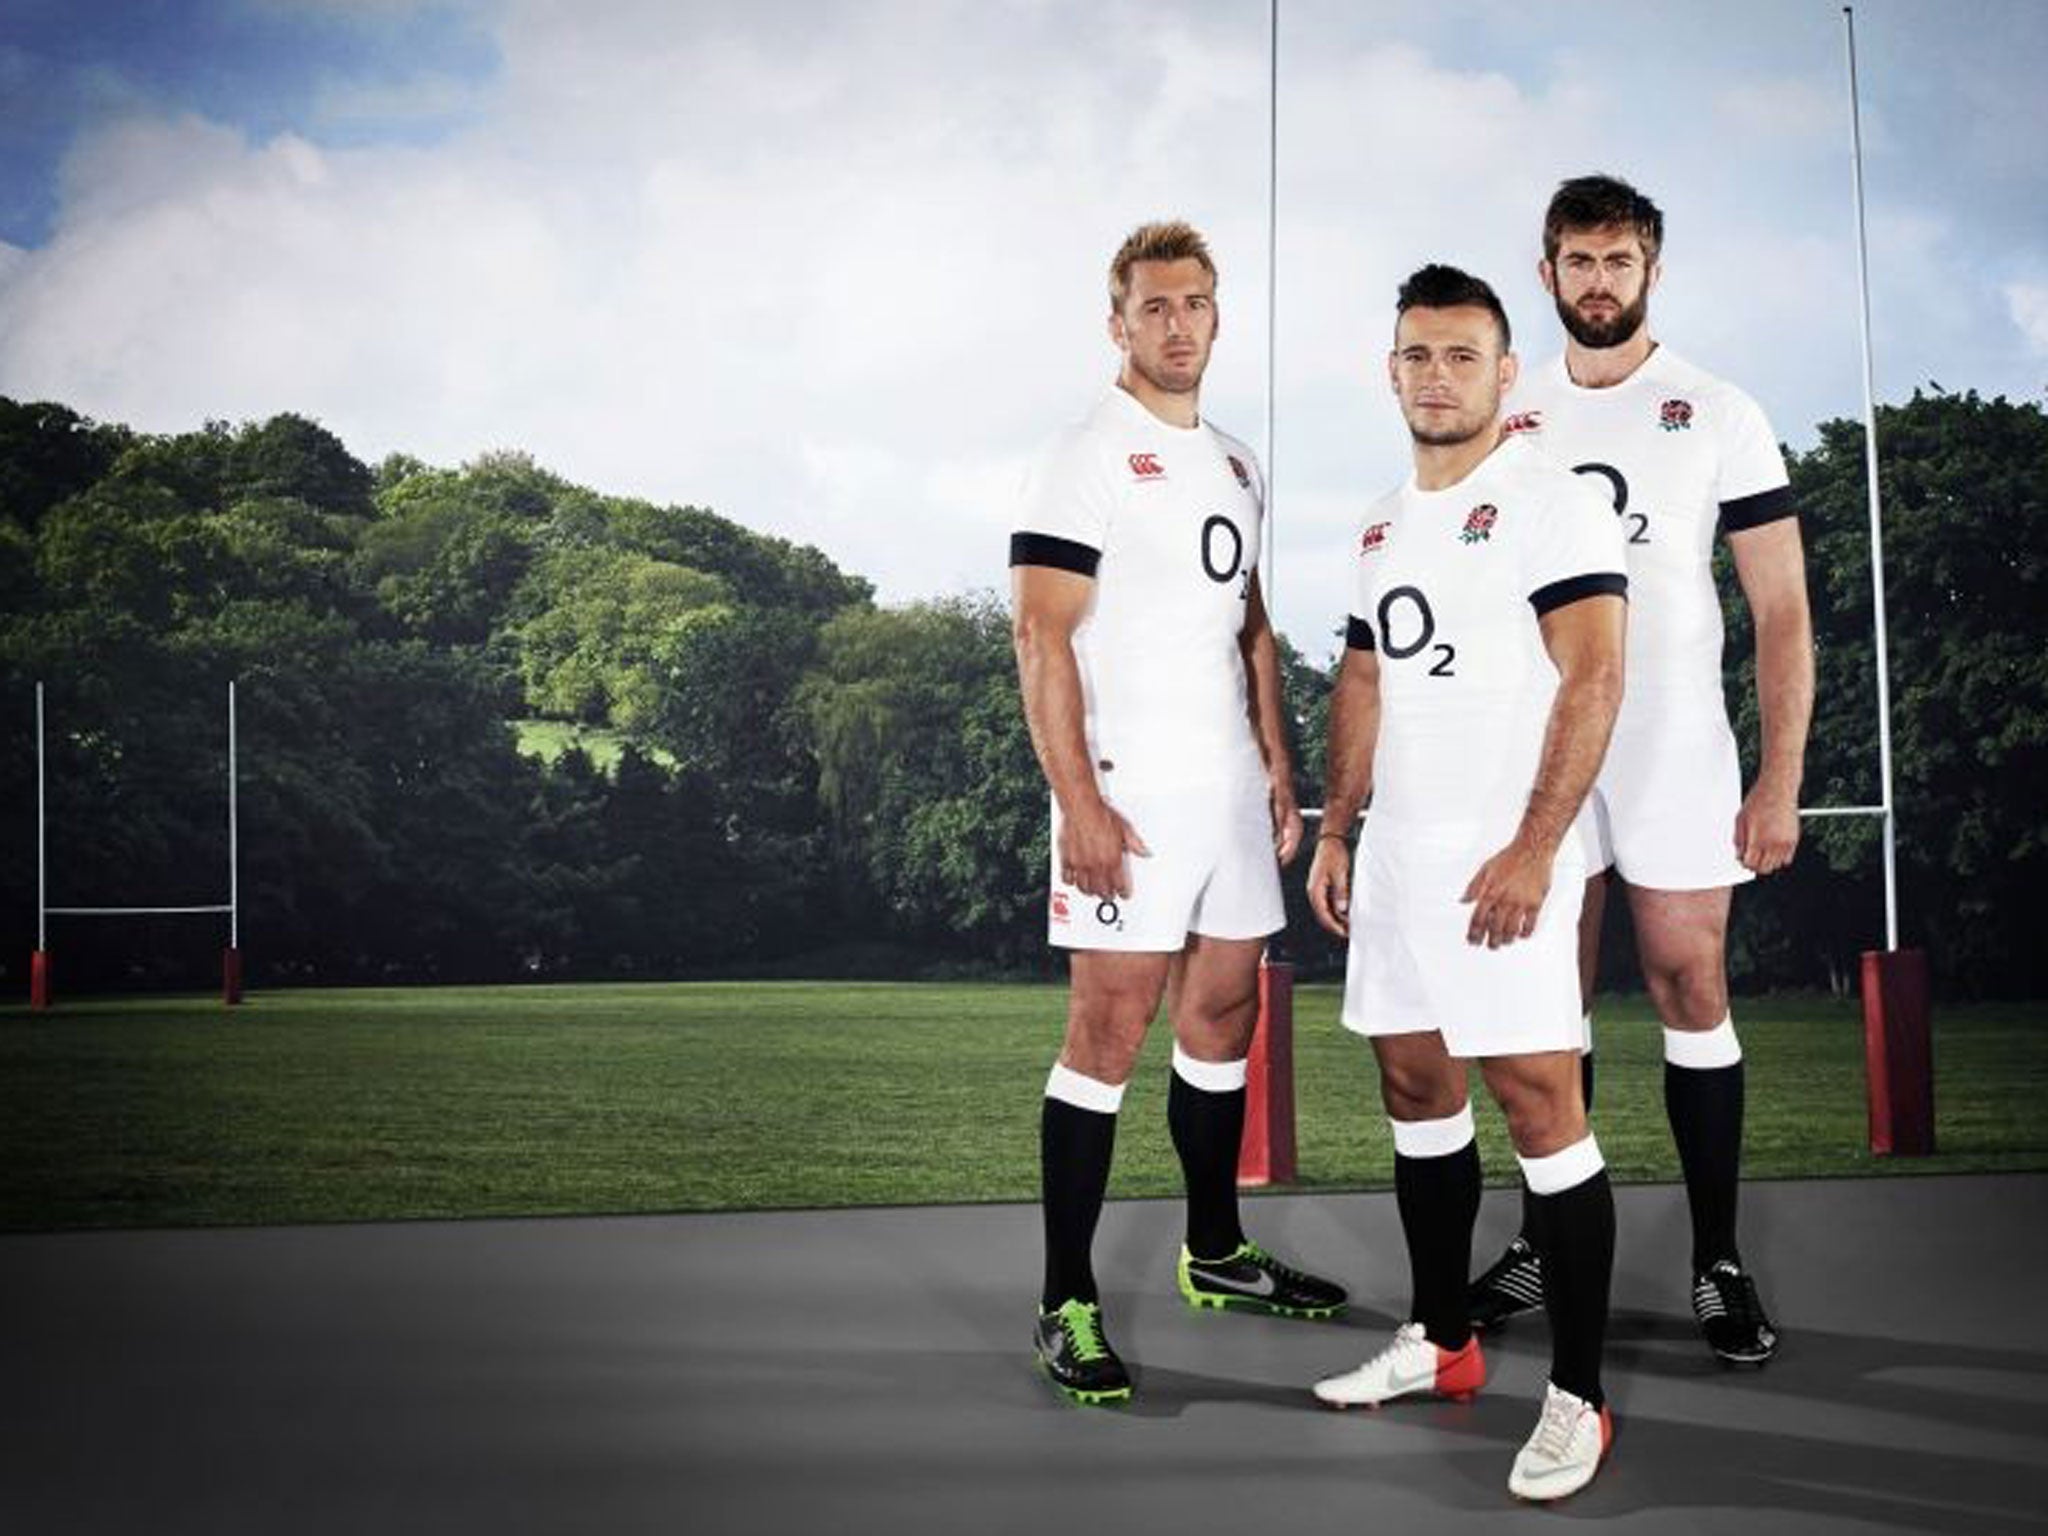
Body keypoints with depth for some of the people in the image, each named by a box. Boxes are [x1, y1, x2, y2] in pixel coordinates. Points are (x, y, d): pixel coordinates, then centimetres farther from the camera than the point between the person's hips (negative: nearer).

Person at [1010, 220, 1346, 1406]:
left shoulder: (1237, 466, 17)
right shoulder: (1086, 462, -7)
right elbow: (1043, 640, -13)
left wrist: (1278, 763, 15)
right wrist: (1079, 803, -20)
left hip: (1233, 787, 8)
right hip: (1129, 792, -8)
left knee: (1225, 1011, 14)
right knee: (1109, 1030, -8)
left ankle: (1218, 1252, 29)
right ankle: (1068, 1303, -2)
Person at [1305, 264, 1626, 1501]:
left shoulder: (1553, 504, -9)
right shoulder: (1386, 522, 16)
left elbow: (1593, 679, -16)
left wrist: (1532, 850, -22)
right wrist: (1336, 830, 16)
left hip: (1501, 857, -8)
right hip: (1397, 852, 8)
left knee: (1538, 1104, -8)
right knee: (1415, 1084, 13)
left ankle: (1579, 1397, -1)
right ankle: (1441, 1340, 27)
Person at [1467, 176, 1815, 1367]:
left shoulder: (1718, 415, -1)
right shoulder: (1511, 419, 8)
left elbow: (1782, 612, -3)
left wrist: (1781, 780, -9)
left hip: (1676, 749, -3)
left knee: (1692, 992, -1)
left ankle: (1720, 1261, 8)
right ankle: (1549, 1243, 17)